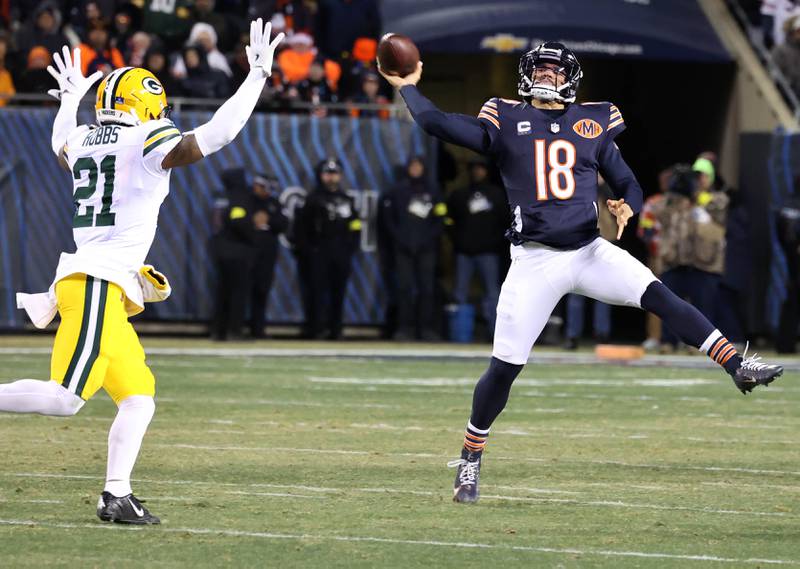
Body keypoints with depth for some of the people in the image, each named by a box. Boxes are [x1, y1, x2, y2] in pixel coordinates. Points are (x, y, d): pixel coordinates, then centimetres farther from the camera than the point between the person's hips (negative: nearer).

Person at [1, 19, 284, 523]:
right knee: (66, 398, -15)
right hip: (98, 285, -9)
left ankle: (117, 497, 3)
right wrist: (259, 73, -6)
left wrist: (71, 99, 58)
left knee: (139, 399, 8)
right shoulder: (147, 143, -6)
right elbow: (215, 135, -13)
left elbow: (62, 146, 42)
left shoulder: (84, 141, 16)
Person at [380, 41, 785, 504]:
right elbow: (436, 123, -3)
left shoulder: (593, 124, 8)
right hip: (535, 259, -1)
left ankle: (737, 366, -25)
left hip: (589, 252, 1)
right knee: (505, 366, -3)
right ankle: (471, 457, 14)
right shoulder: (506, 122, 4)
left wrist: (628, 205, -10)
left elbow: (628, 183, 11)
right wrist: (408, 87, 2)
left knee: (659, 295, -21)